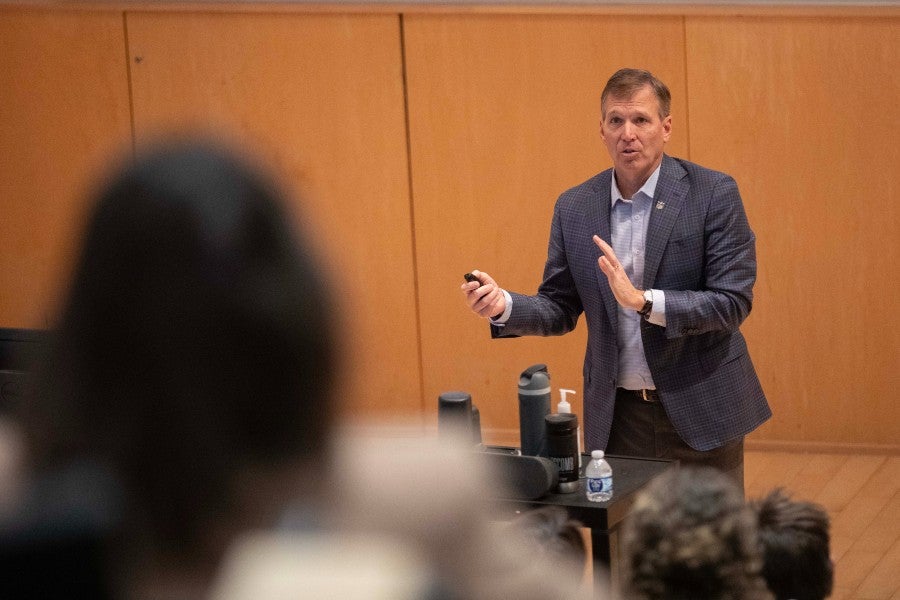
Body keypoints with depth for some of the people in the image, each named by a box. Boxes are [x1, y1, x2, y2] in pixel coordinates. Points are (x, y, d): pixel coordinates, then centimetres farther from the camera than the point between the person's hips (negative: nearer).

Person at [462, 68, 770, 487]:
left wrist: (644, 302, -25)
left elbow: (732, 301, -13)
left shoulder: (713, 194, -7)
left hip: (700, 410, -3)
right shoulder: (574, 208, 4)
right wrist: (503, 306, -11)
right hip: (616, 417, 3)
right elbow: (560, 309, 9)